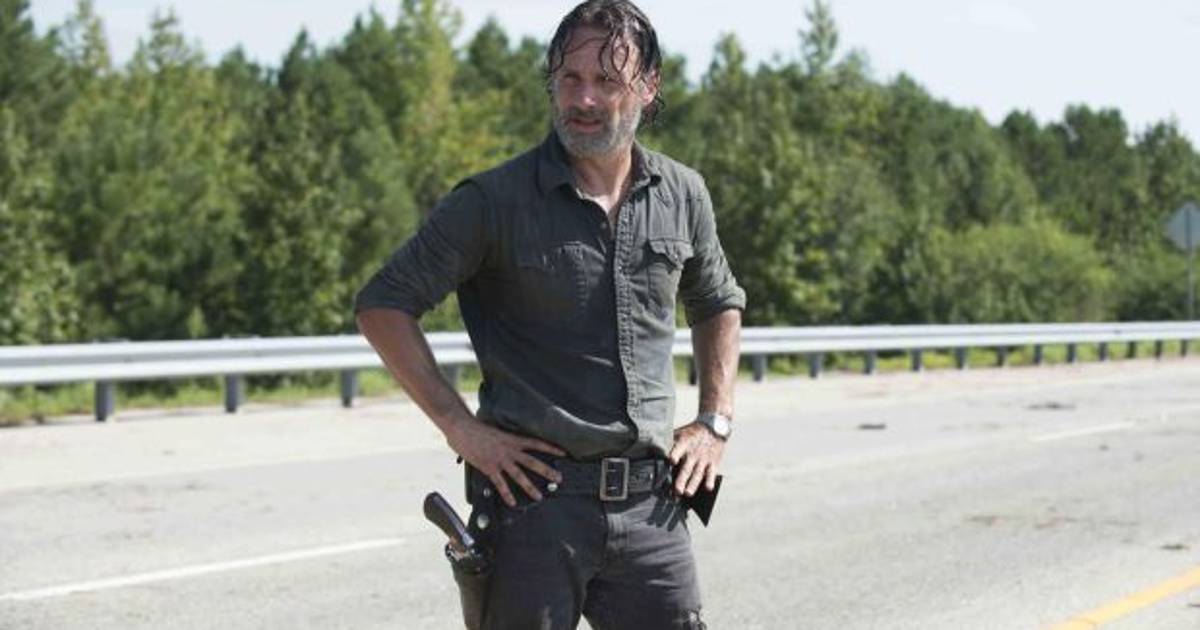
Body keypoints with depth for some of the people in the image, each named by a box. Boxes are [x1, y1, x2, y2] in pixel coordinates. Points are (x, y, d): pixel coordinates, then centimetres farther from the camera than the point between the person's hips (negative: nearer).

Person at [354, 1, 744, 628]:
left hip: (649, 504, 4)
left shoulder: (682, 195, 9)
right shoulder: (497, 200, -5)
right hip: (537, 499, -4)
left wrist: (715, 421, 14)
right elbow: (382, 304, -4)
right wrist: (459, 426, -10)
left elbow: (718, 304, 27)